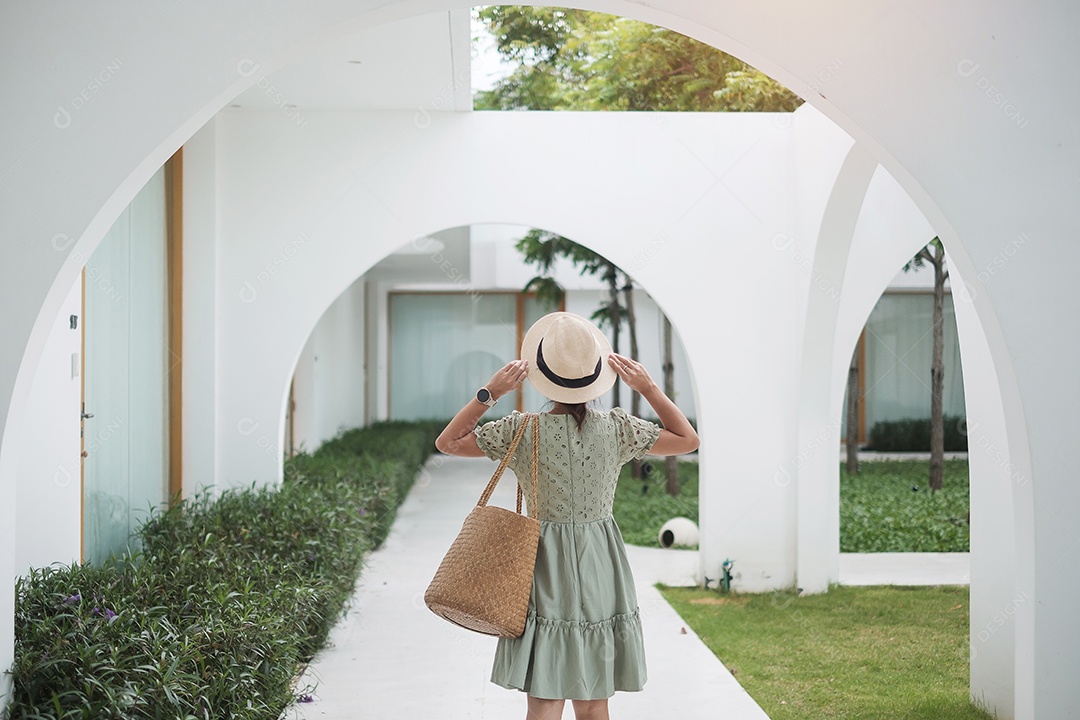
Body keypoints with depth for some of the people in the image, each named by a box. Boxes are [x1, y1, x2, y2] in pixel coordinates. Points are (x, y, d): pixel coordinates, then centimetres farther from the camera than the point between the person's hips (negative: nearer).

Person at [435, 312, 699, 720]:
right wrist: (649, 388, 3)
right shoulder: (617, 428, -6)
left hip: (547, 568, -2)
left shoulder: (523, 430, -9)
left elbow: (447, 442, 2)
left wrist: (489, 394, -2)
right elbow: (688, 440, 8)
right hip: (600, 567, 2)